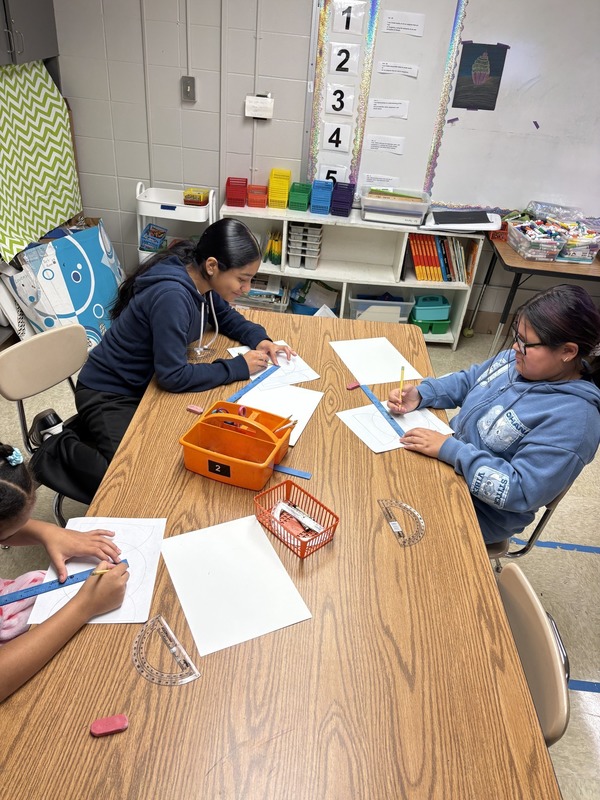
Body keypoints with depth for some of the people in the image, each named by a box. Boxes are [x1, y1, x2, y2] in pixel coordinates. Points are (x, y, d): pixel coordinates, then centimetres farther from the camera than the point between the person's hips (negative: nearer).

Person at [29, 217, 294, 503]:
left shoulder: (200, 281, -7)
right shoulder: (171, 296, -33)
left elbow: (227, 317, 12)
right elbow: (173, 377, -31)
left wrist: (259, 339, -7)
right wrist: (238, 367, -24)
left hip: (145, 383, 9)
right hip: (107, 394, -9)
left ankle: (89, 429, 20)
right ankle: (58, 446, 4)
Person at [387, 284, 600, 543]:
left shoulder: (573, 419, -28)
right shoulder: (520, 359, -4)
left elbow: (521, 491, -31)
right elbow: (468, 380, 8)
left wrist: (450, 449, -33)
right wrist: (419, 395, -10)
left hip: (480, 510, -7)